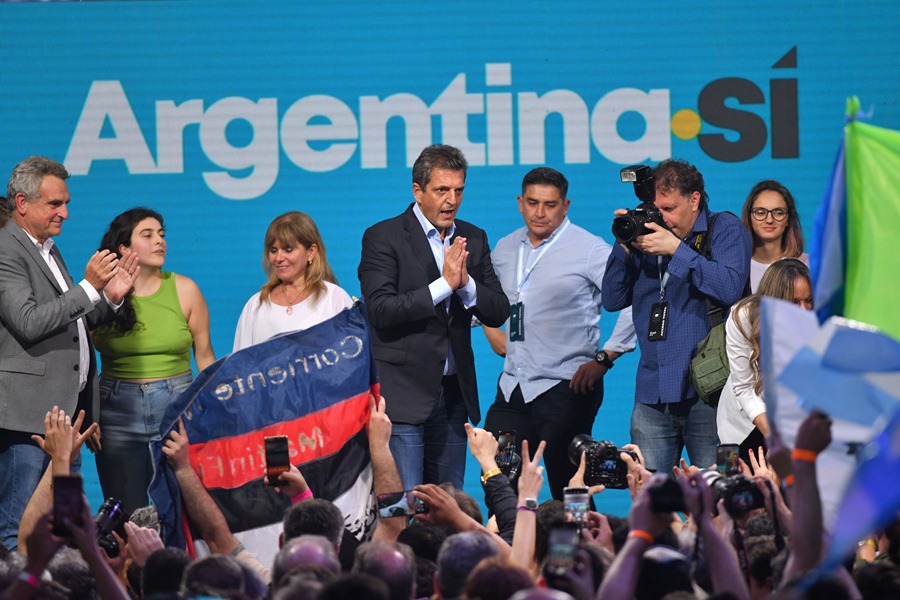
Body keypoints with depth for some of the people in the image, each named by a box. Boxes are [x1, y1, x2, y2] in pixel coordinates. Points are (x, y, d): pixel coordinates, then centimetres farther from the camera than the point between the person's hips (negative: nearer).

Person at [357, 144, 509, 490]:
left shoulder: (473, 239, 12)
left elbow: (499, 313, 7)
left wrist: (467, 283, -12)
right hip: (402, 395, -6)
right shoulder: (383, 238, -5)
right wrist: (444, 284, -20)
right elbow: (380, 310, -16)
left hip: (454, 393, 6)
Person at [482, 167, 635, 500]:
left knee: (569, 495, -1)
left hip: (566, 389, -6)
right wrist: (490, 329, 16)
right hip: (512, 389, 6)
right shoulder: (504, 249, 12)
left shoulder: (588, 250, -7)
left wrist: (605, 359, -12)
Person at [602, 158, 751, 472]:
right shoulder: (646, 237, 16)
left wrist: (677, 250, -13)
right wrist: (624, 247, 1)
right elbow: (612, 300, 14)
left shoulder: (725, 229, 4)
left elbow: (730, 288, -13)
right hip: (652, 396, 4)